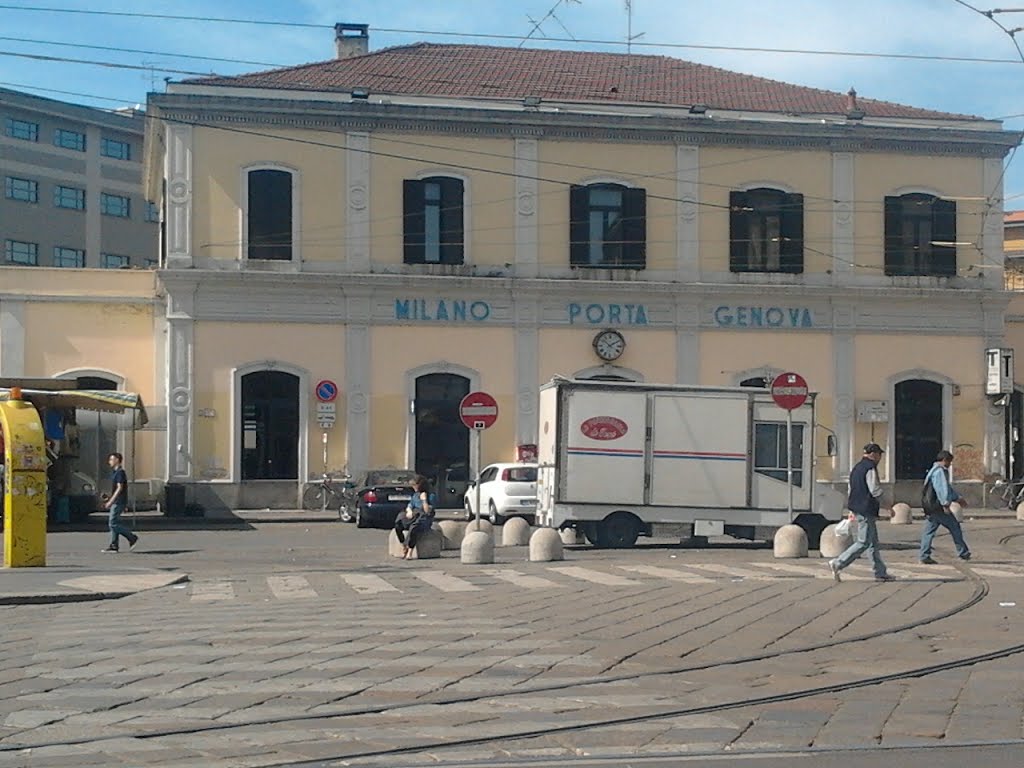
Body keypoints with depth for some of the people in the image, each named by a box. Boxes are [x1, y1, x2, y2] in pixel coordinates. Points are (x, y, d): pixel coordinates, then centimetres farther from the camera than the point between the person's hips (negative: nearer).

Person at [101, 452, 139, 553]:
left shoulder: (120, 472, -14)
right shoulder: (115, 472, 17)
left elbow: (119, 488, -20)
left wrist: (111, 501, -22)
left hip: (118, 502, -10)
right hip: (116, 502, 10)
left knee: (113, 523, -11)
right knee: (114, 523, 8)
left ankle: (132, 538, -5)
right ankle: (113, 546, 8)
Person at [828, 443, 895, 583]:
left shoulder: (857, 468, 16)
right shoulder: (870, 468, -14)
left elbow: (851, 490, 19)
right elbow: (875, 491, -19)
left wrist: (852, 511, 23)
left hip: (857, 508, 10)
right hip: (866, 510, -10)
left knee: (873, 542, 13)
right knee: (863, 543, -6)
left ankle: (880, 573, 16)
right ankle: (838, 564, -9)